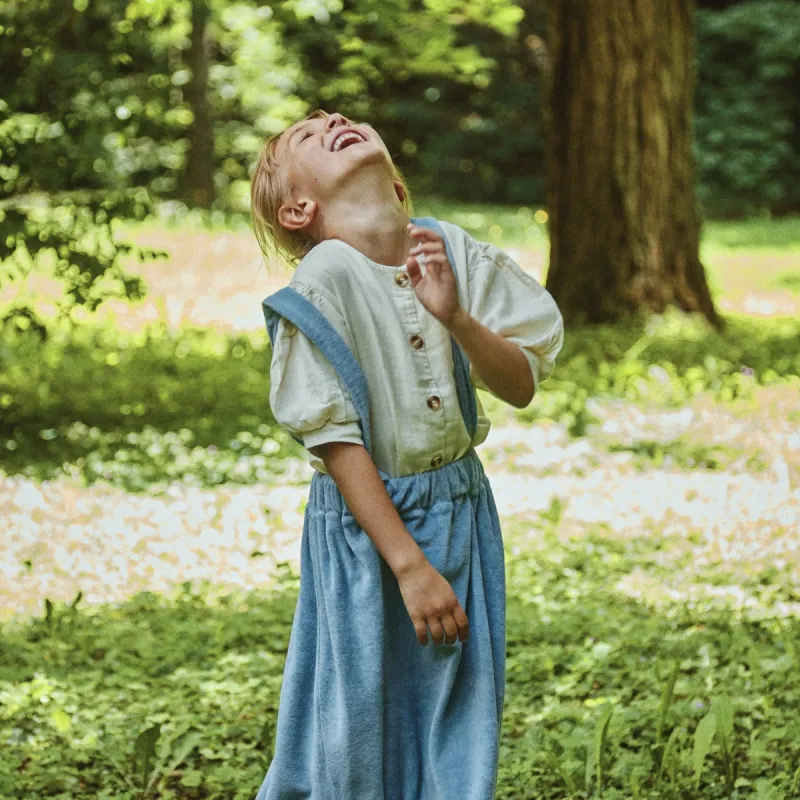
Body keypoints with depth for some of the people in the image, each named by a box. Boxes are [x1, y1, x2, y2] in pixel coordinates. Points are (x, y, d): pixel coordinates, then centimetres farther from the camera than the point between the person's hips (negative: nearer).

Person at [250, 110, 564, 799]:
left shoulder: (456, 252, -3)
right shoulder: (320, 283, -16)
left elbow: (521, 386, -4)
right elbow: (334, 440, -16)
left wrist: (455, 317, -23)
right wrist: (409, 565, -18)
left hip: (461, 509, 4)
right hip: (365, 520, -4)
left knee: (463, 720, 9)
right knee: (360, 728, 4)